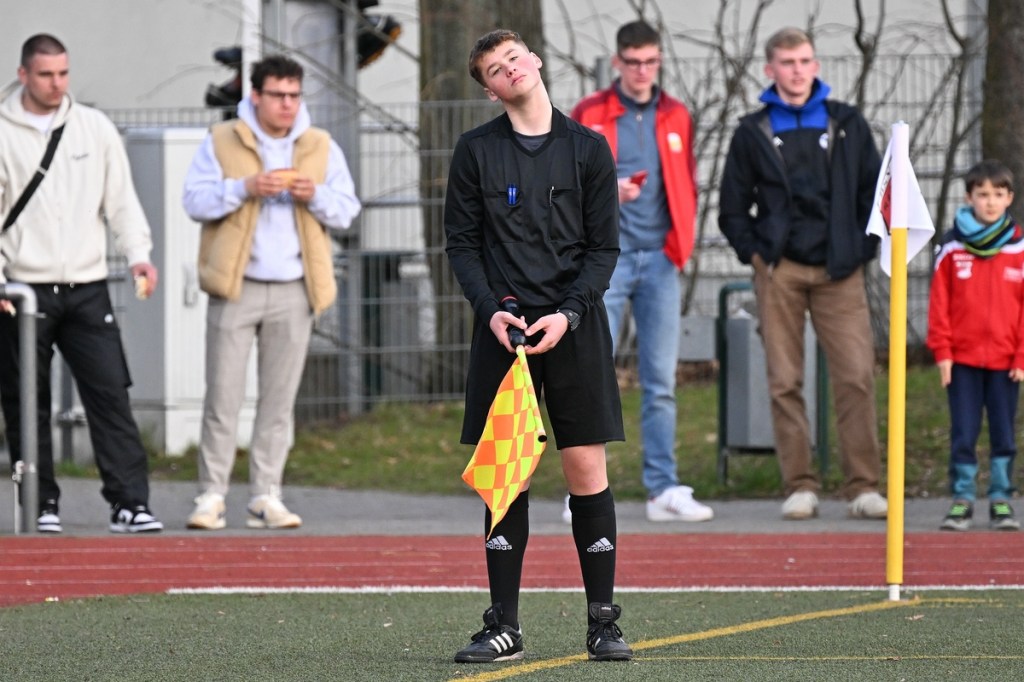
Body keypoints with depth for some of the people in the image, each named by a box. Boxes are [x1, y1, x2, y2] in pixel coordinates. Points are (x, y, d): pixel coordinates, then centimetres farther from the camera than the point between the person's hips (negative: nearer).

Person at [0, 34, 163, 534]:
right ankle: (42, 505, 11)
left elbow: (121, 198, 9)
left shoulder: (95, 128, 7)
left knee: (111, 394, -6)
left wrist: (138, 254, -6)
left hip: (87, 288, 2)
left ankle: (129, 503, -6)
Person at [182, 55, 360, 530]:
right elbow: (195, 201, -3)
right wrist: (245, 188, -16)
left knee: (279, 399, 4)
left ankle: (265, 497, 8)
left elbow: (347, 211, 9)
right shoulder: (221, 142, 4)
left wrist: (316, 196, -11)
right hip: (236, 289, -2)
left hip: (294, 292, 2)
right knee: (223, 397, -4)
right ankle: (212, 496, 1)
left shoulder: (322, 148, 12)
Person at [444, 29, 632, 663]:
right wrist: (491, 311, -8)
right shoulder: (476, 151, 7)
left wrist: (567, 314, -10)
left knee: (587, 470, -3)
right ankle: (504, 626, 4)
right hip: (503, 328, 1)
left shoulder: (588, 148, 5)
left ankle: (604, 622, 3)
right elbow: (462, 243, 7)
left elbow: (605, 247, 3)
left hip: (575, 328, -1)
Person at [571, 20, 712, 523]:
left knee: (661, 382, 4)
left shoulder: (676, 118, 11)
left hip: (660, 258, 3)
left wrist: (681, 240, 5)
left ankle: (664, 490, 6)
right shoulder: (588, 115, 1)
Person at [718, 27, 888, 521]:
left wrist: (861, 250, 4)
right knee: (784, 381, -2)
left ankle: (863, 486, -5)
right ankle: (799, 486, 3)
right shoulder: (752, 133, 8)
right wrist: (755, 253, 0)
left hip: (839, 271, 0)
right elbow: (732, 207, 11)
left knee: (856, 376, -9)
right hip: (779, 271, 0)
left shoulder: (847, 125, 10)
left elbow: (874, 191, 13)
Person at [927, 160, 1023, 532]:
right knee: (963, 435, 1)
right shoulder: (952, 248, 1)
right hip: (962, 359, 0)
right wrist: (942, 351, -4)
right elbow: (939, 303, 1)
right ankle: (961, 500, 7)